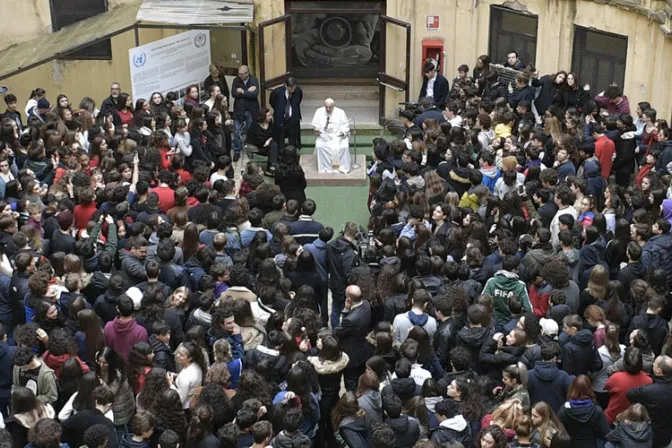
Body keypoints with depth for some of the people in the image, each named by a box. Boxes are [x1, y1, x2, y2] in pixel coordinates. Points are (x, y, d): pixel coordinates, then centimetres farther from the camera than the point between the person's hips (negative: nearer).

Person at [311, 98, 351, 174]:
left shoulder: (340, 112, -5)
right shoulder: (319, 112, -1)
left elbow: (346, 125, -1)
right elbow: (315, 124, 6)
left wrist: (343, 132, -20)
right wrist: (317, 129, -16)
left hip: (338, 135, -1)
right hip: (324, 135, 1)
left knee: (344, 146, -29)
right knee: (319, 146, -29)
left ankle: (343, 167, -15)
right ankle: (323, 168, -18)